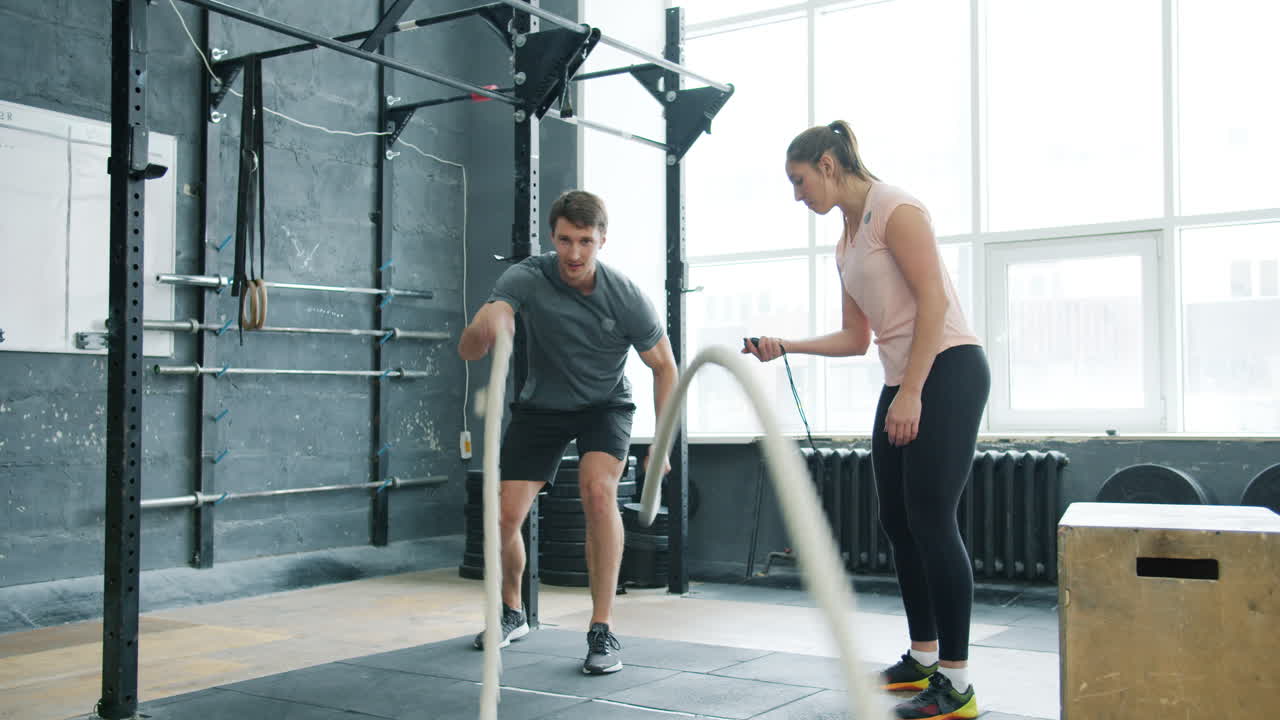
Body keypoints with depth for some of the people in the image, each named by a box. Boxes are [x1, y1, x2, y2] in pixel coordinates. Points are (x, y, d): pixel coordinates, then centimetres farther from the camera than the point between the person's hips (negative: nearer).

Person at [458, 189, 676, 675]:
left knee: (598, 490, -29)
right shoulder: (527, 278, -23)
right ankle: (512, 614, 25)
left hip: (604, 404, -1)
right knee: (505, 516, -6)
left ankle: (602, 630, -19)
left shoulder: (626, 298, -23)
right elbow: (467, 351, -34)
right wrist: (486, 328, -58)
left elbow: (664, 367, -7)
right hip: (542, 405, 2)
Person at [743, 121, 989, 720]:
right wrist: (786, 346, 8)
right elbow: (856, 338, 19)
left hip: (947, 370, -9)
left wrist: (911, 394, -21)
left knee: (930, 518, -12)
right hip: (902, 380, 9)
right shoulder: (845, 244, 17)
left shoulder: (894, 209, -9)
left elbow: (934, 300, -16)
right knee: (897, 520, 9)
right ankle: (923, 658, 22)